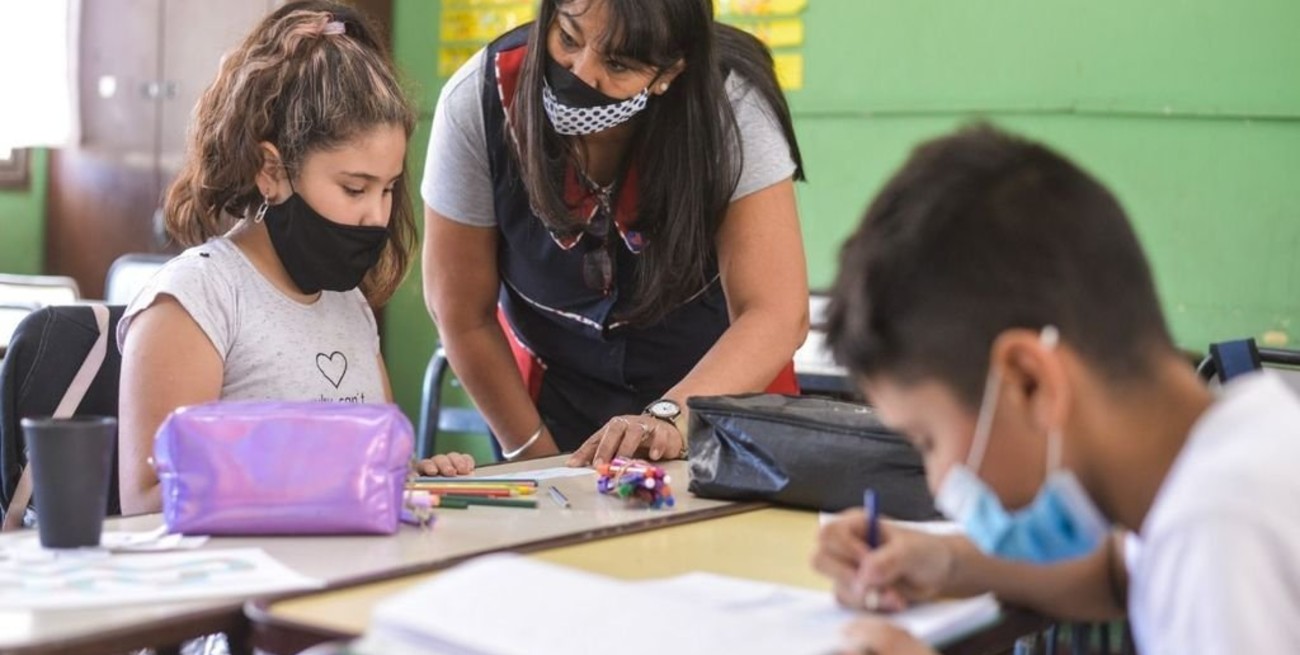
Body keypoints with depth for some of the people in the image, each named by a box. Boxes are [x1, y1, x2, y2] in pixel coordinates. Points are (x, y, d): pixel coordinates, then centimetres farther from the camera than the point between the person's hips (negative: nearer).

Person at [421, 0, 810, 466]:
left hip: (719, 385, 1)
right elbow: (462, 315, -11)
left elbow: (778, 314, -26)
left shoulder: (732, 105, -24)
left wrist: (669, 416, -40)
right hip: (556, 389, 0)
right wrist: (538, 456, -7)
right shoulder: (475, 102, -21)